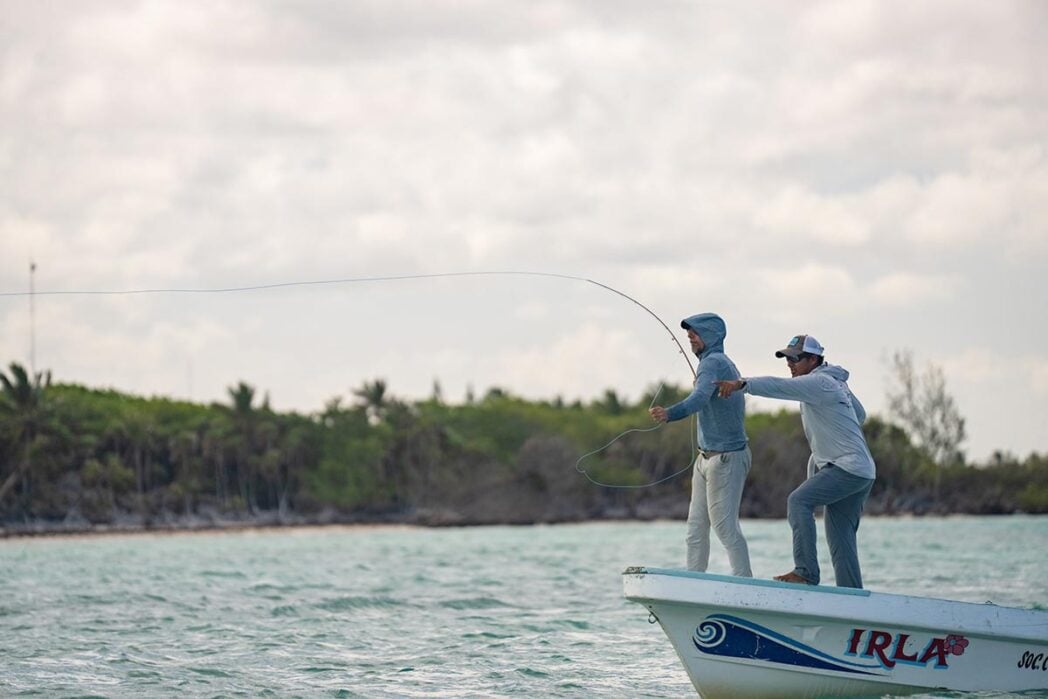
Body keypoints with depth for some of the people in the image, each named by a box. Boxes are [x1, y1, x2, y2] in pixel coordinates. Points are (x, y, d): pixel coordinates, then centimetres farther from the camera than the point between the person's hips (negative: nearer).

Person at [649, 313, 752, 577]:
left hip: (726, 457, -10)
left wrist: (670, 414, -51)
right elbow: (739, 408, 26)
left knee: (725, 525, -9)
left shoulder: (713, 362, -15)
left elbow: (700, 397, -34)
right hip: (707, 457, 10)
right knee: (696, 526, 9)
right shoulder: (726, 364, 17)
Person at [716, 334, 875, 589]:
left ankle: (806, 572, -27)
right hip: (863, 472, 10)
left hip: (849, 467, -10)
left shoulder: (818, 382, -11)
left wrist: (743, 384, -40)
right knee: (841, 538, 10)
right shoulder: (835, 382, 20)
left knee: (799, 500, -22)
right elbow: (860, 415, 31)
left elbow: (781, 387, -27)